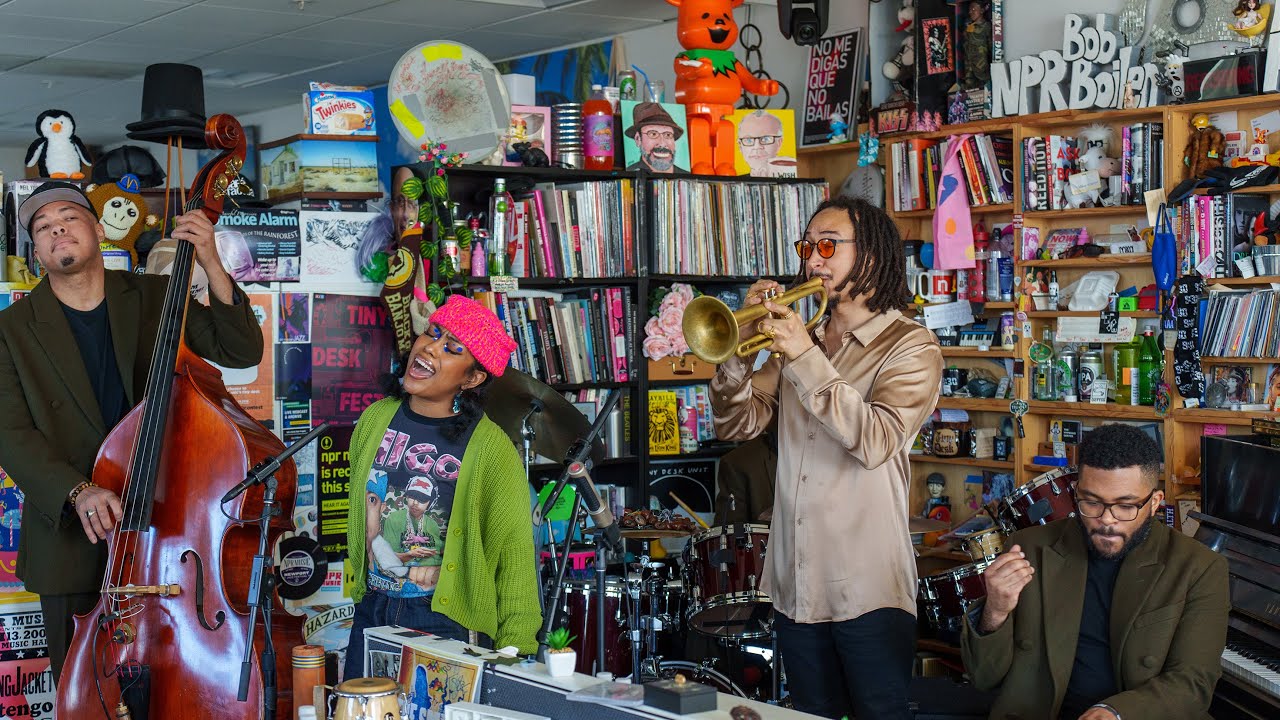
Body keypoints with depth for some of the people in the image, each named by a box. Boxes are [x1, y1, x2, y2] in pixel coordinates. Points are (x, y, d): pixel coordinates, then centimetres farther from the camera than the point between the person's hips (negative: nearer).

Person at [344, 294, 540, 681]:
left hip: (447, 624, -4)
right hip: (371, 615, 5)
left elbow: (513, 550, -11)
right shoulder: (376, 419, 3)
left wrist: (513, 650, -16)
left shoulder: (490, 446, -12)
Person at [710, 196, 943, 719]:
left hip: (866, 589, -5)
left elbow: (874, 442, -21)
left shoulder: (910, 346, -5)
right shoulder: (799, 338, 12)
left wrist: (805, 358, -25)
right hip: (795, 582, 6)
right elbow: (737, 424, 6)